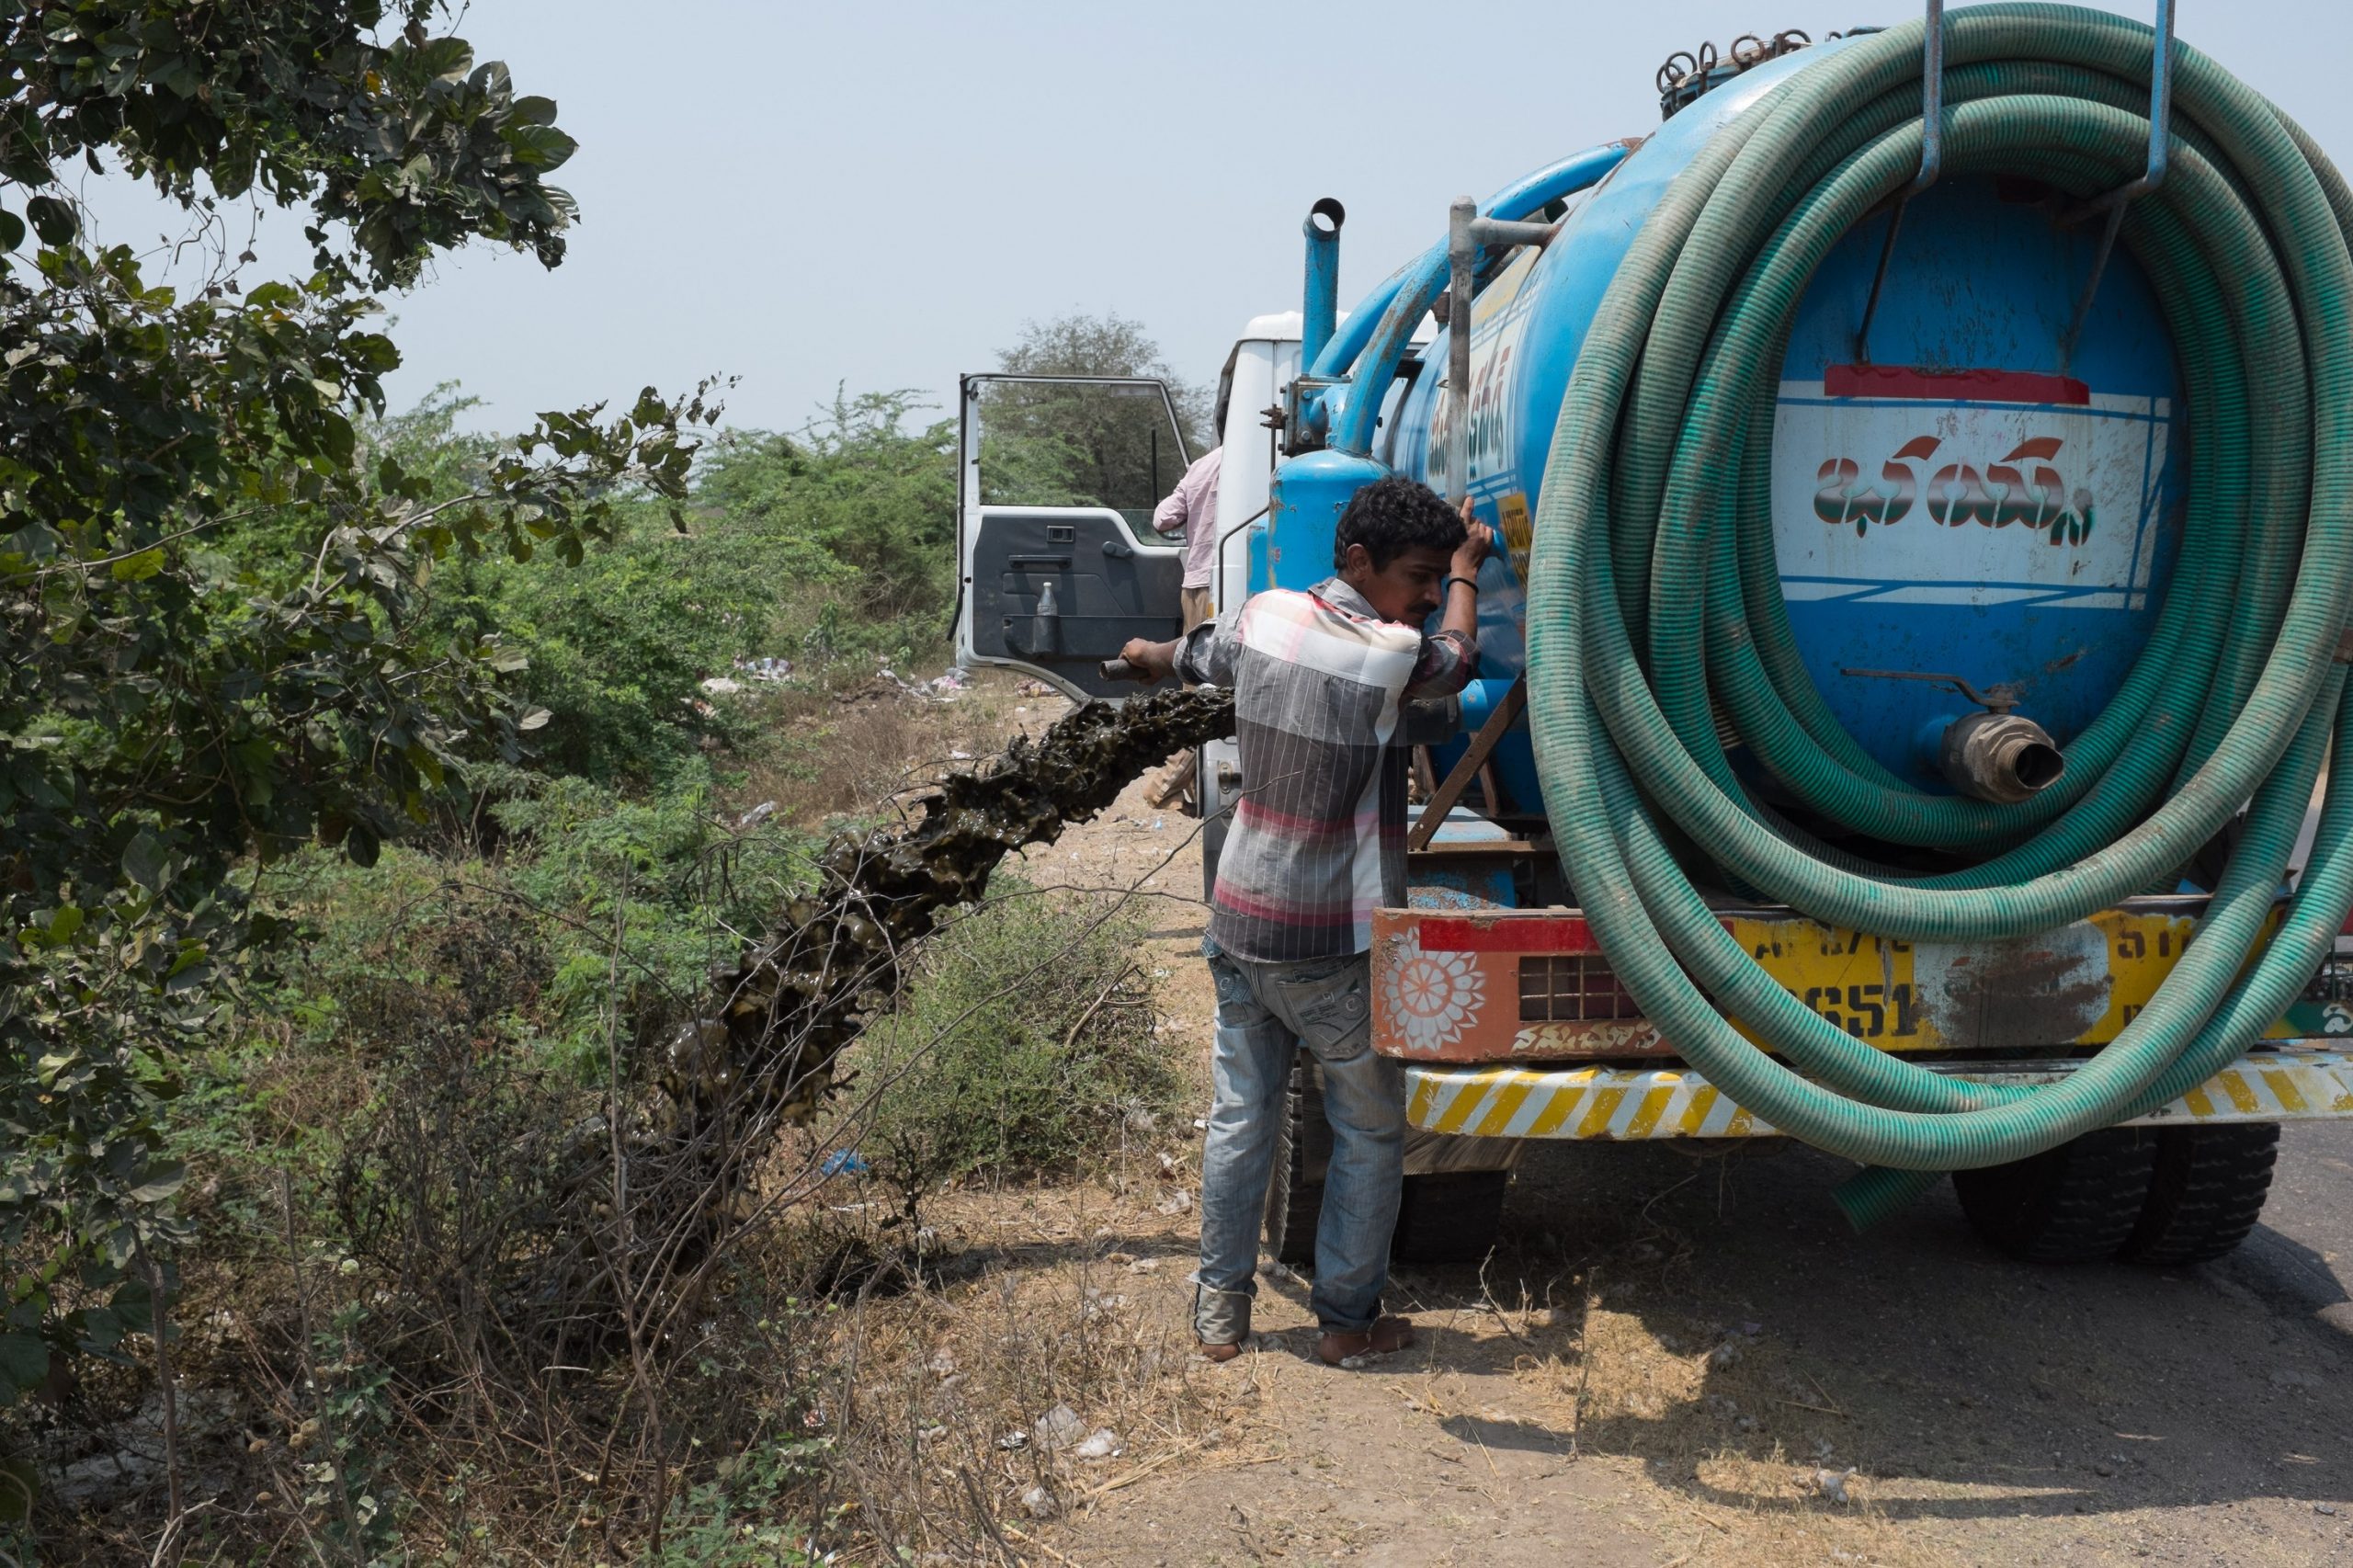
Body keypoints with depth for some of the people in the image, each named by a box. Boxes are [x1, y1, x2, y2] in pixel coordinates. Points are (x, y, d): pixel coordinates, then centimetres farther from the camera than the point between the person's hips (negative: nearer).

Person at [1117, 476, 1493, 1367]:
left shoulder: (1262, 617, -1)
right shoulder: (1394, 656, -18)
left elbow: (1173, 658, 20)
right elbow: (1458, 654, 6)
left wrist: (1140, 653, 44)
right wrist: (1468, 568, 24)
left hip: (1240, 924, 6)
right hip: (1334, 946, -6)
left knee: (1240, 1121, 16)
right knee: (1370, 1134, 13)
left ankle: (1220, 1310, 25)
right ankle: (1348, 1320, 23)